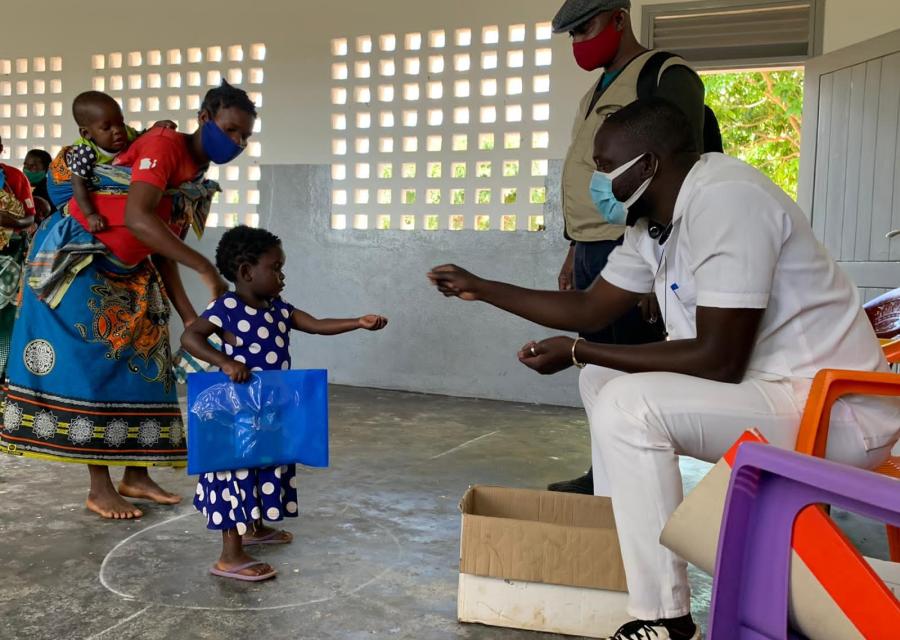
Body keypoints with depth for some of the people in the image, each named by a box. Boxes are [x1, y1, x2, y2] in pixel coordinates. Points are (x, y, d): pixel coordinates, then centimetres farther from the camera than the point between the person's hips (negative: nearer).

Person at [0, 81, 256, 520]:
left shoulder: (198, 178, 7)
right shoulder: (164, 145, -20)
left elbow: (163, 251, 8)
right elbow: (137, 218, -35)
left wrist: (189, 316, -1)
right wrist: (206, 269, -38)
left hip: (125, 272, 9)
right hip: (75, 256, -9)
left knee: (141, 364, 6)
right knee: (91, 366, -7)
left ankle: (136, 477, 15)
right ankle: (99, 488, 0)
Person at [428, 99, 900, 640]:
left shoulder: (725, 200, -23)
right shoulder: (653, 219, 5)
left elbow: (719, 360, -27)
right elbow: (590, 309, 14)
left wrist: (577, 352, -19)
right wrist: (481, 288, 13)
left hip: (834, 409, -10)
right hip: (766, 386, 10)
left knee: (629, 405, -25)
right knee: (603, 379, 13)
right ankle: (617, 535, 17)